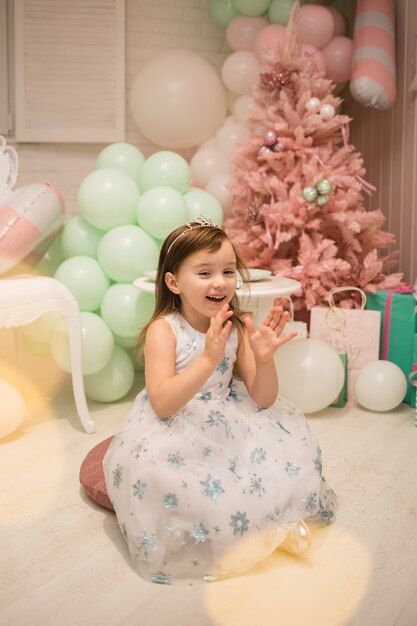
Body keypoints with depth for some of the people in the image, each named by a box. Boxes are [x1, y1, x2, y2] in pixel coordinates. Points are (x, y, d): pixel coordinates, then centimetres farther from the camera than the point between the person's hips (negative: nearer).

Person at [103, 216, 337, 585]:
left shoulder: (238, 327, -2)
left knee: (290, 443, -14)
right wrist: (209, 359, -37)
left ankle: (272, 521, -1)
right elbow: (161, 404, -27)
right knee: (152, 465, -33)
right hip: (176, 433, -4)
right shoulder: (164, 329, -14)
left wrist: (264, 358, -24)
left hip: (230, 426, 4)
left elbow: (263, 400, -4)